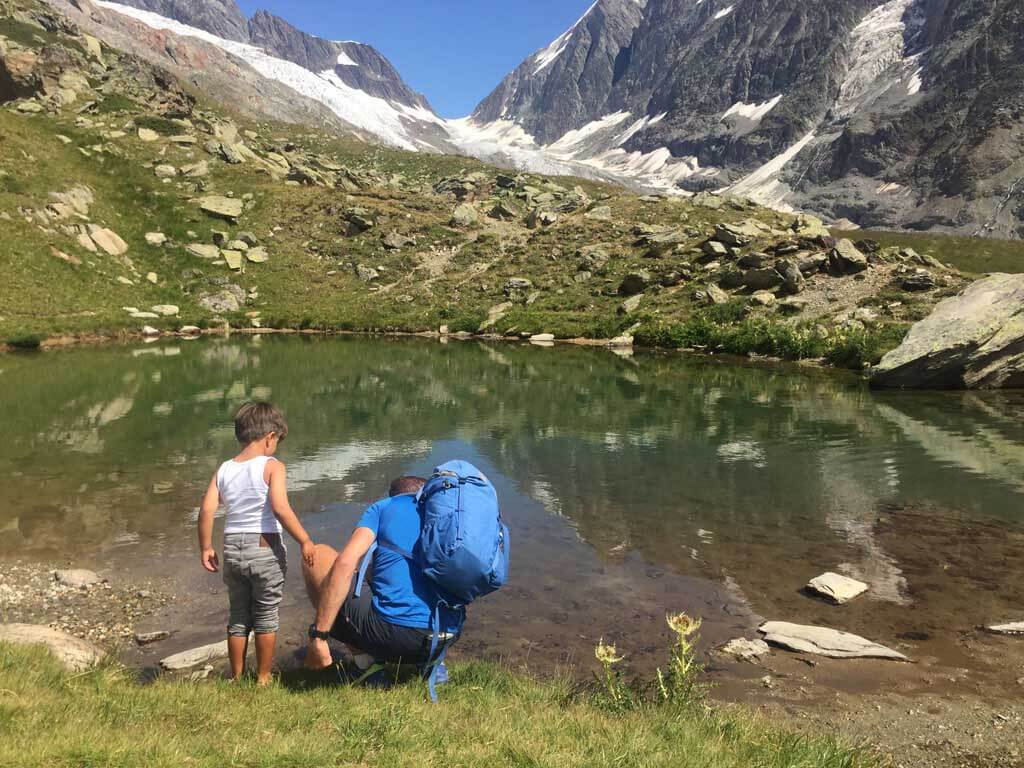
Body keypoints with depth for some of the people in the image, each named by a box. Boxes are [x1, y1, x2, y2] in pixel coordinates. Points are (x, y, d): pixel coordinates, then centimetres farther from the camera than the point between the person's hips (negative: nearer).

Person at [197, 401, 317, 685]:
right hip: (265, 549, -5)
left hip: (233, 549, 5)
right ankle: (263, 678, 19)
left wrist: (206, 548, 9)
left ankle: (236, 678, 27)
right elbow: (280, 508, -21)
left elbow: (207, 509, -1)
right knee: (267, 617, 10)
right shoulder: (272, 466, -10)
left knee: (238, 618, 18)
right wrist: (305, 541, -15)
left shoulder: (224, 469, 5)